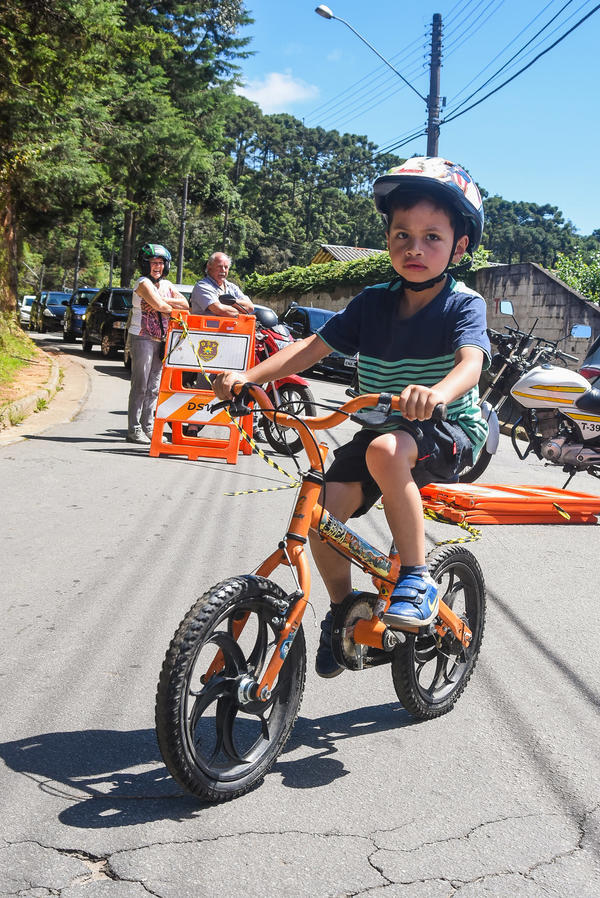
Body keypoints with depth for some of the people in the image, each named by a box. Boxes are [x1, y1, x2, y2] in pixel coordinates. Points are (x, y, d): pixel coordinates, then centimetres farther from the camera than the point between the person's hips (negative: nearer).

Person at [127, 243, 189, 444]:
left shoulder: (166, 284, 16)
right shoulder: (143, 283, -7)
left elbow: (185, 304, 5)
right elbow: (159, 306, -20)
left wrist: (164, 302, -9)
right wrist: (175, 309, -1)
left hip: (160, 340, 7)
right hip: (142, 338, -7)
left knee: (154, 387, 8)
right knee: (140, 386, -7)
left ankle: (148, 427, 13)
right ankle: (134, 429, -4)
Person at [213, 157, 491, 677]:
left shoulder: (463, 305, -11)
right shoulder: (373, 303, 2)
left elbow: (471, 361, -29)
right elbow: (314, 346, 0)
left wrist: (435, 392, -53)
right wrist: (248, 376, -13)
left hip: (451, 430, -5)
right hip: (381, 426, 5)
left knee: (386, 450, -38)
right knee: (323, 509, -15)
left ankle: (418, 582, -22)